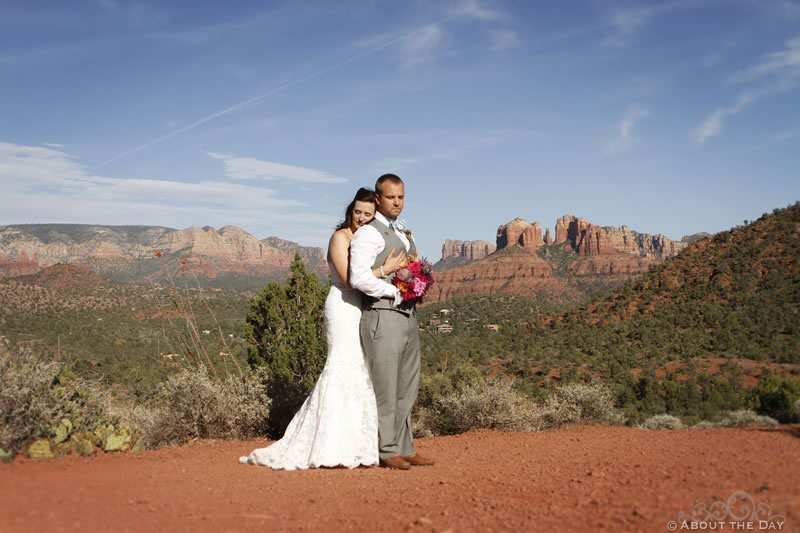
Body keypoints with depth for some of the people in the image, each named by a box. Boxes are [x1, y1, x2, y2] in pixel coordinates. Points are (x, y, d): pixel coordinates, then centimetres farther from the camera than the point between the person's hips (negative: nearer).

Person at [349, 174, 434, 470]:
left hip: (408, 316, 9)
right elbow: (359, 278, -19)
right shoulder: (368, 234, -7)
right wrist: (396, 292, -15)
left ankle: (405, 448, 20)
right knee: (385, 387, -3)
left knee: (407, 387, 12)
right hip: (382, 316, -9)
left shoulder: (405, 234, 20)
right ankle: (388, 451, 5)